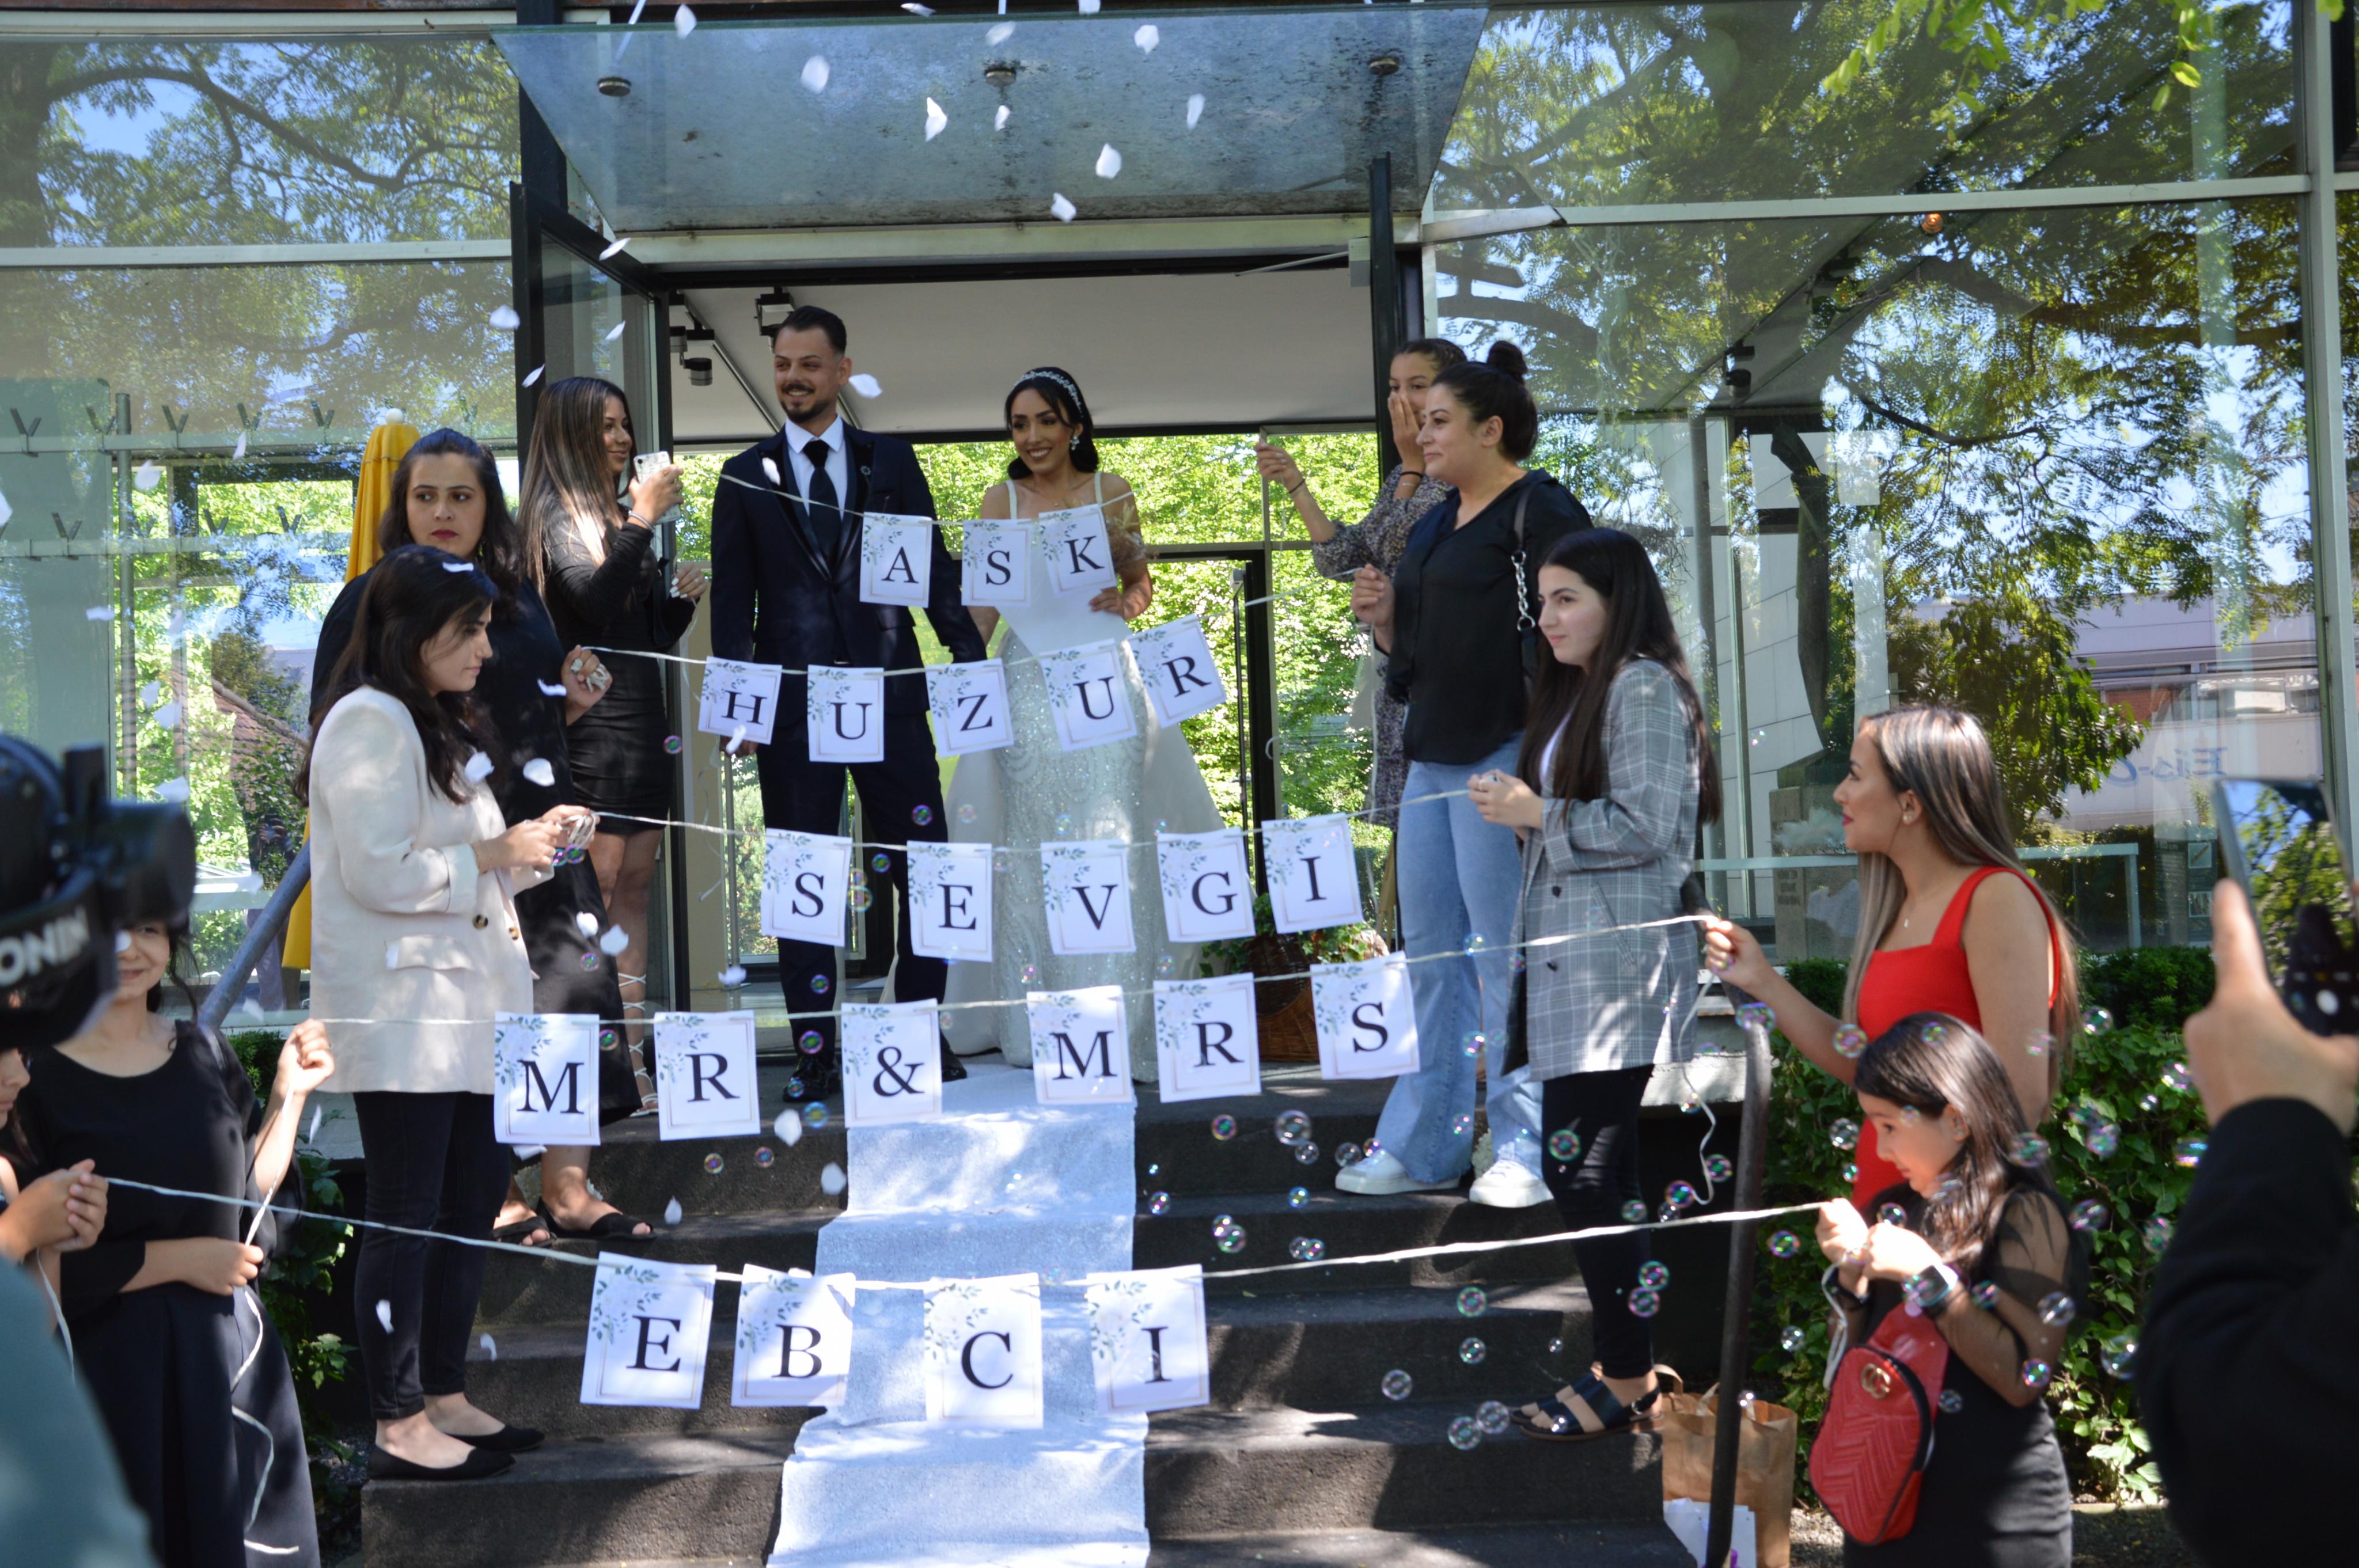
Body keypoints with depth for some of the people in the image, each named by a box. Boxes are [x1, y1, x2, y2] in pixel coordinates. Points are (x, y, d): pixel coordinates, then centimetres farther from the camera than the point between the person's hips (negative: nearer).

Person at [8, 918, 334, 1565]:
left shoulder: (203, 1054, 7)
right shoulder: (33, 1076, -10)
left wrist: (289, 1098, -1)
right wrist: (180, 1259, -13)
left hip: (229, 1353, 5)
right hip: (111, 1368, -5)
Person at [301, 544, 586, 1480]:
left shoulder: (440, 726, 20)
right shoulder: (370, 723, -12)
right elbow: (378, 875, -20)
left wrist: (534, 844, 11)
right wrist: (495, 855, -14)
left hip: (463, 1006, 10)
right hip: (400, 1010, -10)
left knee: (473, 1203, 11)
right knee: (406, 1217, -4)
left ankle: (443, 1398, 21)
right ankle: (400, 1427, 3)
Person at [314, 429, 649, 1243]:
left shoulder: (520, 595, 13)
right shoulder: (371, 601, -2)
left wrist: (575, 701, 3)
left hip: (540, 824, 5)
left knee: (574, 986, 2)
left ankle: (569, 1186, 10)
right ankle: (491, 1193, 13)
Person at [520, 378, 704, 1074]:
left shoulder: (623, 515, 18)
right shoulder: (557, 514, -4)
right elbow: (595, 600, -21)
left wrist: (681, 598, 4)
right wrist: (642, 521, -17)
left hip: (642, 720, 8)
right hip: (589, 722, -8)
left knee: (635, 885, 7)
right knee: (594, 885, -10)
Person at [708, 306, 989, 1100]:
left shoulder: (891, 461, 10)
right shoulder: (745, 477, 9)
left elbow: (934, 566, 8)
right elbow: (733, 599, 7)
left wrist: (973, 659, -3)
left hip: (889, 695, 0)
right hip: (793, 701, 0)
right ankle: (816, 1054, 11)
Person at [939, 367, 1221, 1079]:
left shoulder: (1111, 490, 7)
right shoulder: (1002, 499, 8)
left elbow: (1141, 582, 13)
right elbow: (983, 603, 6)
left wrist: (1125, 601, -9)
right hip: (1029, 683, 0)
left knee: (1110, 833, -6)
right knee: (1035, 839, 0)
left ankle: (1117, 1015, -1)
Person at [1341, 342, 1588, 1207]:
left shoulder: (1541, 514, -6)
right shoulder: (1436, 526, 20)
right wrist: (1384, 617, 6)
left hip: (1501, 756, -9)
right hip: (1431, 761, 9)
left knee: (1505, 957, -4)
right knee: (1429, 956, 11)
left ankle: (1525, 1151, 6)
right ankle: (1422, 1146, 19)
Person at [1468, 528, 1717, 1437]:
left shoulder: (1644, 688, -9)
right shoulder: (1579, 692, 21)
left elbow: (1647, 826, -18)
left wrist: (1537, 813, -12)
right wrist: (1519, 811, 10)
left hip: (1621, 974, -10)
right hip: (1574, 970, 10)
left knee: (1585, 1175, -8)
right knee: (1588, 1175, 11)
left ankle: (1627, 1379, 2)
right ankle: (1628, 1363, 20)